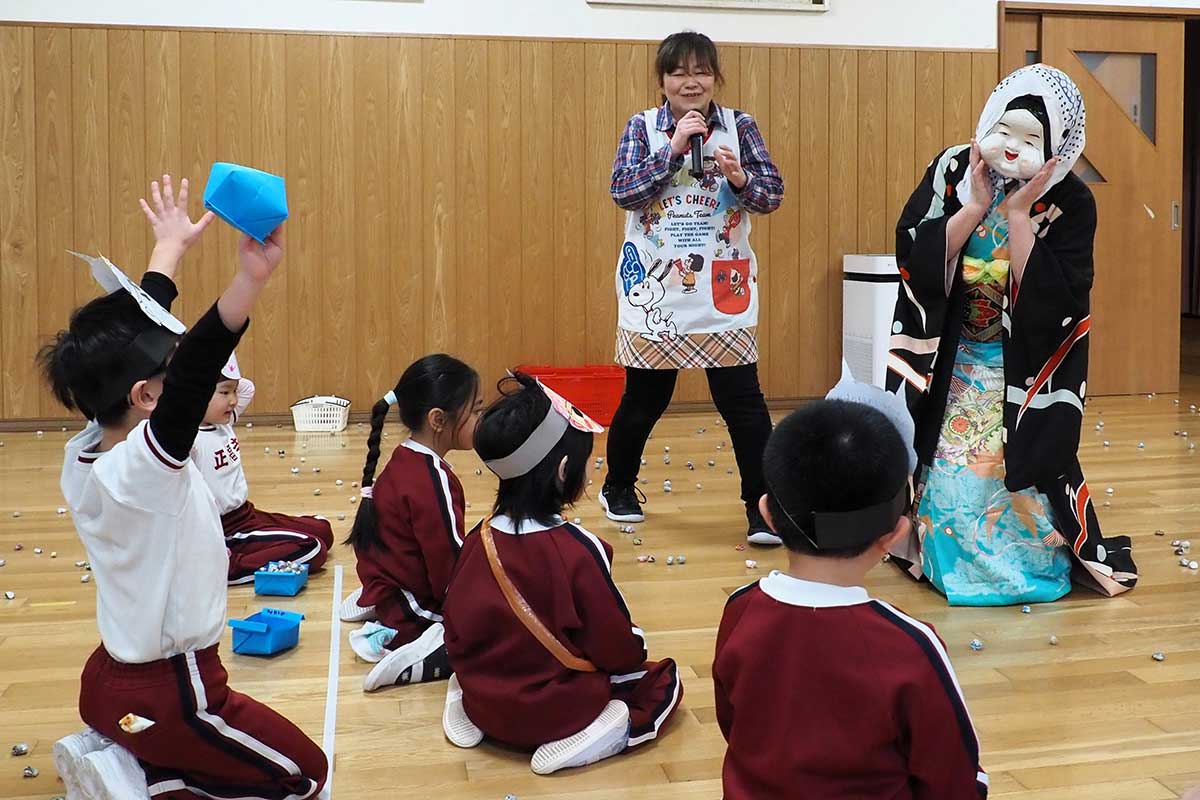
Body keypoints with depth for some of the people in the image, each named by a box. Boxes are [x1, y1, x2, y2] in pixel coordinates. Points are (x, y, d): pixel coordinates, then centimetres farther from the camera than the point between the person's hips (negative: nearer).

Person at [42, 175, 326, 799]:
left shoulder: (84, 453, -5)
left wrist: (171, 247, 19)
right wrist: (251, 279, -61)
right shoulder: (142, 466, -28)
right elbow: (194, 378, -48)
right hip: (166, 696, -8)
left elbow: (130, 334, 6)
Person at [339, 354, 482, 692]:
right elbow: (450, 567, -19)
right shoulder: (433, 481, -21)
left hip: (386, 588, 10)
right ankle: (423, 660, -21)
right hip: (418, 614, -10)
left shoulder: (403, 462, 8)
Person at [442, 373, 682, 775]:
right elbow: (618, 649, -14)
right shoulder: (578, 551, -23)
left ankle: (470, 711, 11)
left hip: (481, 699, 6)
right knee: (664, 679, 12)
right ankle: (574, 739, -10)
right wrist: (636, 644, 8)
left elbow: (457, 628, 3)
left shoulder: (480, 538, -8)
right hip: (555, 708, -5)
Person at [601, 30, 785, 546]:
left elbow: (773, 195, -3)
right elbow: (622, 192, -12)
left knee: (742, 398, -3)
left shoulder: (739, 125, 2)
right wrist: (674, 148, -19)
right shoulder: (643, 127, 0)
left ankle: (762, 506, 7)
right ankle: (618, 488, 35)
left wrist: (740, 177, -22)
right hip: (655, 289, 0)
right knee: (644, 398, 12)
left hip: (724, 292, 0)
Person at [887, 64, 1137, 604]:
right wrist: (978, 204, -22)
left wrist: (1018, 213, -25)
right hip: (948, 359, 2)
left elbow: (1054, 296, -23)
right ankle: (945, 559, 26)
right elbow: (914, 256, -16)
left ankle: (1033, 562, 26)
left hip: (1026, 367, -2)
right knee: (948, 466, 6)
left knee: (1019, 466, 3)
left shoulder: (1071, 203, -15)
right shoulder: (952, 171, -9)